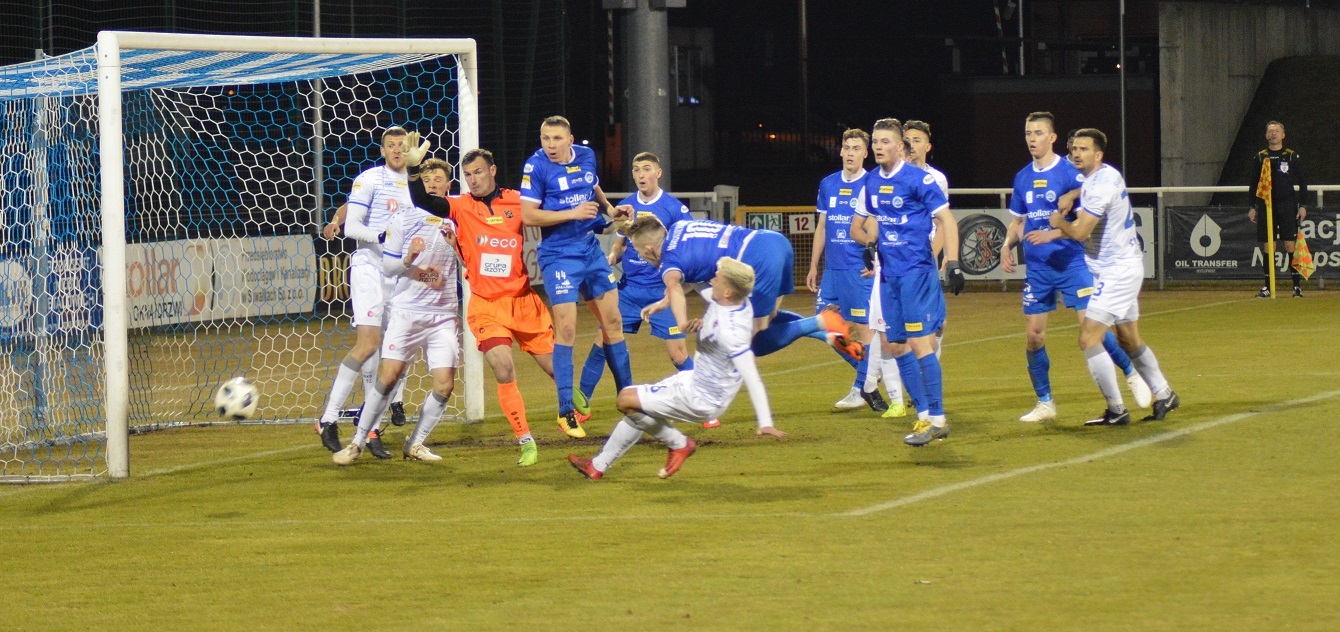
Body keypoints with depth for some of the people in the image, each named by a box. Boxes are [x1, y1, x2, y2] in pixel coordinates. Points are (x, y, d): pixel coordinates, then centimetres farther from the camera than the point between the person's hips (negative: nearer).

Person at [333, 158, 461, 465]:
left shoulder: (456, 220, 8)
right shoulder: (403, 219, 1)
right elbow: (387, 266, 2)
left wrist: (456, 245, -6)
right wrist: (408, 259, -19)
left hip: (444, 315, 3)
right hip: (406, 310, -3)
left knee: (445, 384, -7)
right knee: (388, 375, -12)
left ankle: (415, 444, 10)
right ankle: (358, 442, -2)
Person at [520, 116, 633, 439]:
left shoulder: (586, 156, 4)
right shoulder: (536, 166, -13)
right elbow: (528, 215, -18)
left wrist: (610, 209, 6)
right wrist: (572, 213, -23)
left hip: (591, 249, 6)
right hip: (559, 256, -6)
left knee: (613, 321, 11)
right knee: (566, 330, -10)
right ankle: (566, 412, -3)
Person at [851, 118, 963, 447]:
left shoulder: (918, 179, -10)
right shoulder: (872, 182, 10)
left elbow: (946, 219, -11)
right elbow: (859, 225, 24)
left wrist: (952, 263, -20)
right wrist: (869, 243, 2)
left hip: (917, 270, -8)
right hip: (888, 273, 8)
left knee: (919, 343, -12)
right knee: (893, 345, 7)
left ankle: (937, 420, -7)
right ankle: (924, 415, 16)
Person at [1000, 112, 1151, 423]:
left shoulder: (1070, 173, -8)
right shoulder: (1022, 178, 10)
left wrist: (1052, 234, -21)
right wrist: (1007, 245, 4)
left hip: (1071, 262, -5)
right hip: (1037, 267, 5)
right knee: (1033, 336, 2)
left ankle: (1132, 374, 12)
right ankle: (1044, 403, 13)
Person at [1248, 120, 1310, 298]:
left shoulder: (1293, 156, 3)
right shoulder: (1259, 158, 7)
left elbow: (1302, 182, 5)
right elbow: (1254, 184, 12)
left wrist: (1303, 206, -1)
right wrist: (1253, 207, 7)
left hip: (1288, 206, -2)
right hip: (1266, 206, 2)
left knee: (1290, 245, -6)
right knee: (1267, 247, 1)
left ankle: (1297, 285, -1)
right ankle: (1267, 286, 7)